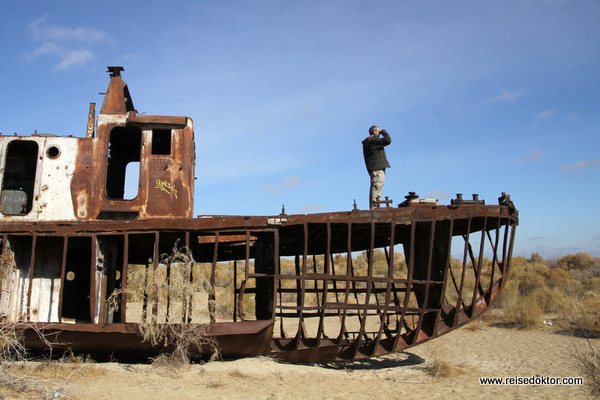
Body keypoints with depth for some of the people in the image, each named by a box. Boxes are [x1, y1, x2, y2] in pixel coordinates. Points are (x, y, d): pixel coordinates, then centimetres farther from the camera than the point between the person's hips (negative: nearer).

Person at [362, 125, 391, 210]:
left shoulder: (368, 142, 24)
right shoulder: (372, 140, -7)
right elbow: (387, 140, -12)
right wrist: (383, 132, 1)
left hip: (374, 169, 10)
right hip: (377, 169, -10)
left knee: (375, 189, 8)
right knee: (377, 188, -16)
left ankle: (373, 209, 7)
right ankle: (374, 207, -22)